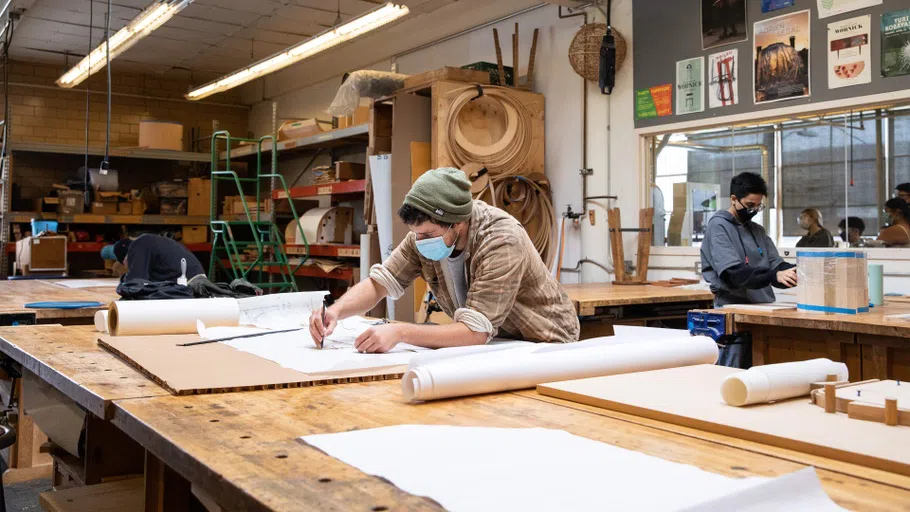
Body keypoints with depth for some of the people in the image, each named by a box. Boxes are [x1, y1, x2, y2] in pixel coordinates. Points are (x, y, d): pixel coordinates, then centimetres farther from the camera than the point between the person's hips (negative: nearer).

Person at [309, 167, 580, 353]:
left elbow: (475, 332, -35)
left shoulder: (502, 241, -32)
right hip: (496, 342, 6)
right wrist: (336, 311, -26)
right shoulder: (428, 231, -13)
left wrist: (400, 332, -41)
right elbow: (379, 282, -7)